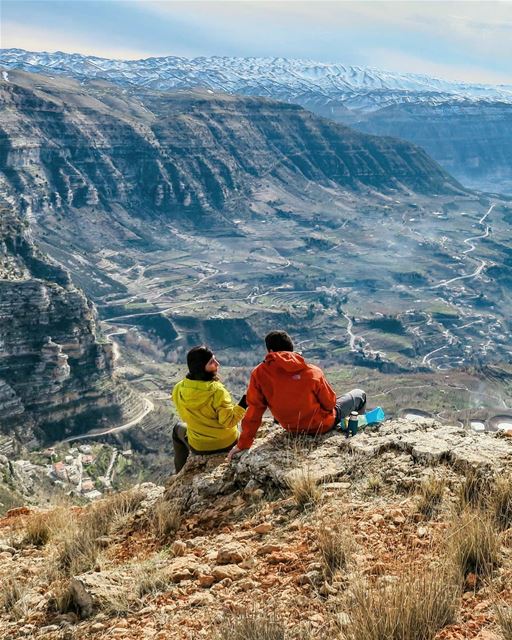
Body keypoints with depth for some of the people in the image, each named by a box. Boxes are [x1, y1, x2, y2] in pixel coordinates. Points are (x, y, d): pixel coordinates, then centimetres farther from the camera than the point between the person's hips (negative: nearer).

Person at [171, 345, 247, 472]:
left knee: (178, 429, 33)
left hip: (198, 448, 2)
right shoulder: (217, 391, -28)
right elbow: (228, 421, -24)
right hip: (227, 445, -2)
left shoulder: (178, 390, -14)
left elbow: (186, 417, 2)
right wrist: (244, 404, -21)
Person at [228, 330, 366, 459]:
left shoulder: (259, 375, -20)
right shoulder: (312, 372, -25)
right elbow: (330, 403, -13)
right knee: (359, 394, 22)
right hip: (322, 425, -3)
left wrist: (243, 444, -8)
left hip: (293, 429, 3)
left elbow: (254, 411, -18)